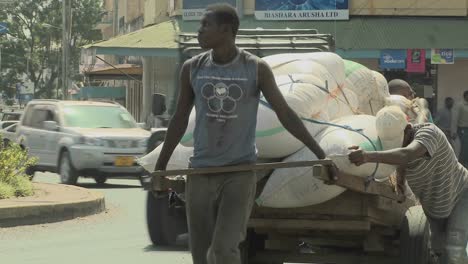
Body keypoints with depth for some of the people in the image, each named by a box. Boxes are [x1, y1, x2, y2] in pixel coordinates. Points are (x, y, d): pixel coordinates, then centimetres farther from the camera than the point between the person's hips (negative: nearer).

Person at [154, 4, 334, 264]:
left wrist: (321, 154, -8)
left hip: (241, 172, -3)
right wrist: (160, 166, 16)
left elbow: (285, 113, -3)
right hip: (201, 173, 3)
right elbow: (180, 120, 13)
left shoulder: (256, 69, -6)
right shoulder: (192, 69, 3)